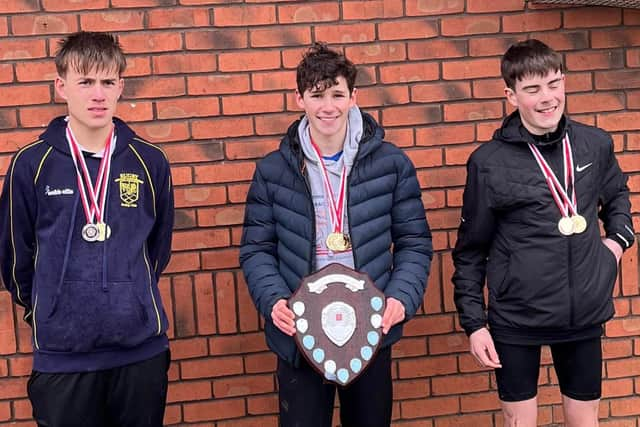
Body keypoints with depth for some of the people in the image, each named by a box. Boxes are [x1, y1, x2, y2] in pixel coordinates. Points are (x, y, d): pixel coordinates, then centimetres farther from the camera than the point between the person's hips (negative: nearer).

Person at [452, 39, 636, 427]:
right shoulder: (488, 162, -9)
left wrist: (619, 238, 4)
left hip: (585, 314, 3)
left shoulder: (596, 144, 1)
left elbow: (617, 196, 22)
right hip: (515, 319, -3)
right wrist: (474, 321, -4)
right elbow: (470, 251, -2)